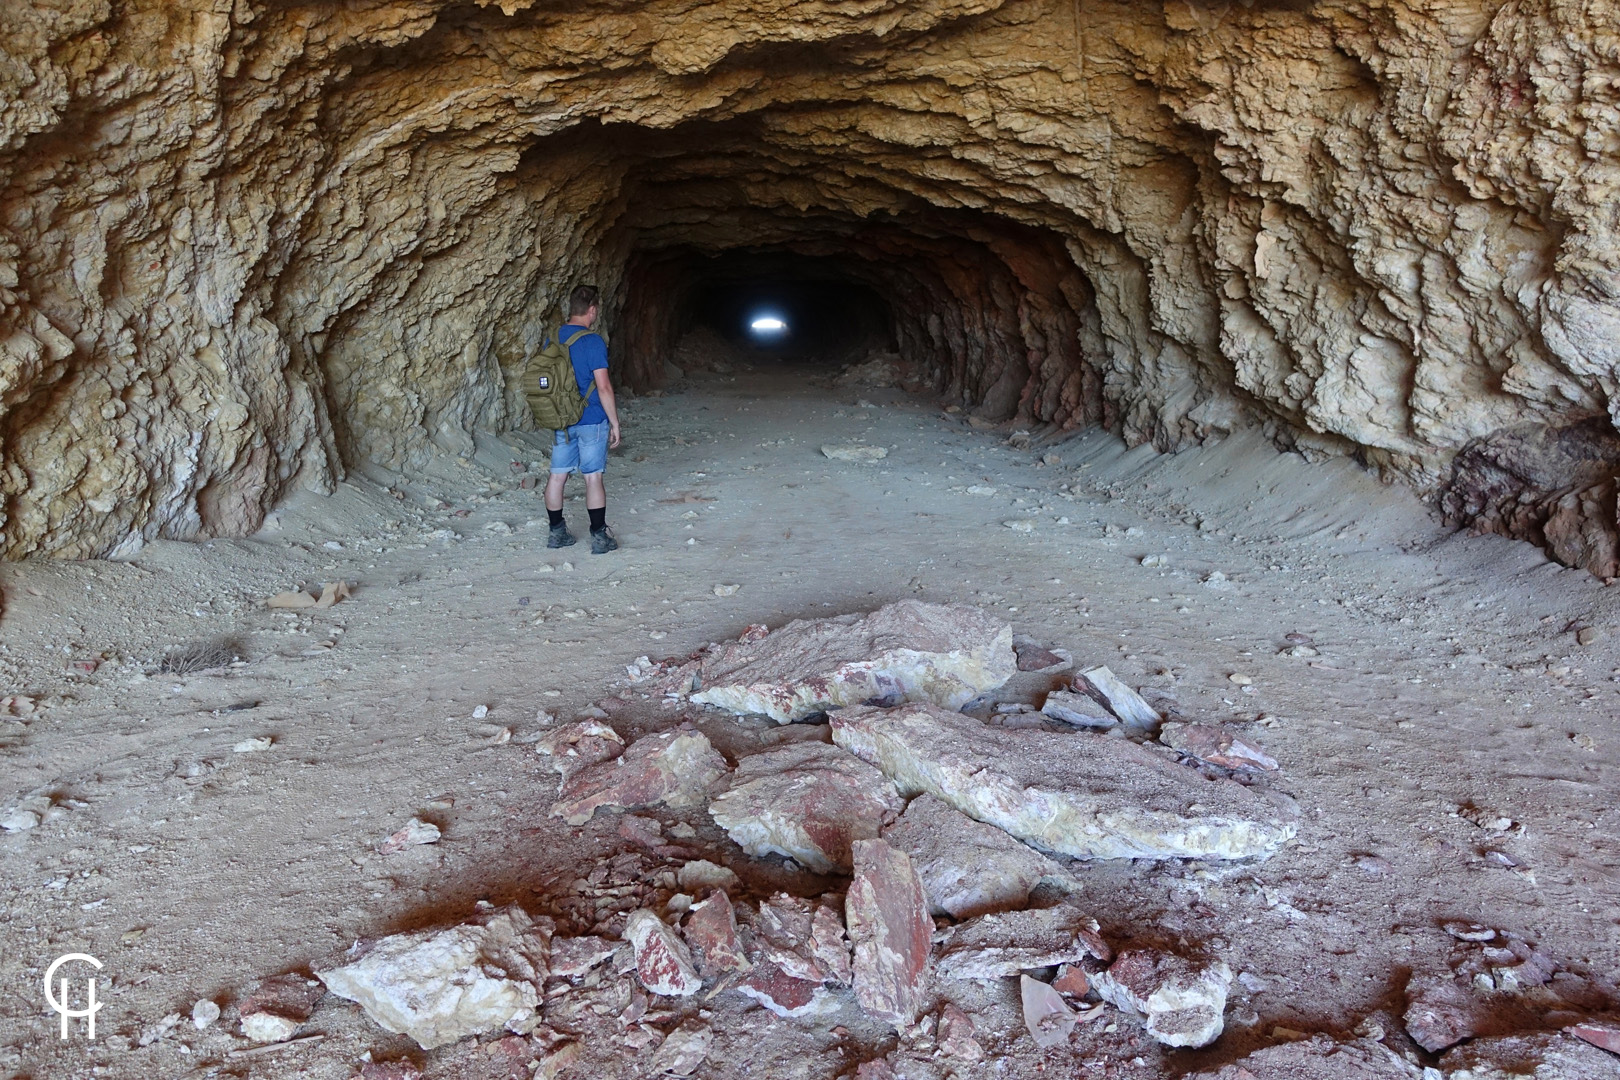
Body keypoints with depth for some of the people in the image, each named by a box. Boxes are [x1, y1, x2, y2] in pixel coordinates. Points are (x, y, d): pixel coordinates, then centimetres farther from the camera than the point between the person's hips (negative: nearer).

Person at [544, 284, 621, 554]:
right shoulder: (593, 342, -15)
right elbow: (603, 387, -17)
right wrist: (615, 423, -9)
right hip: (591, 421, -6)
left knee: (558, 476, 10)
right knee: (593, 477, -1)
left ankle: (557, 532, 18)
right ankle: (600, 537, 4)